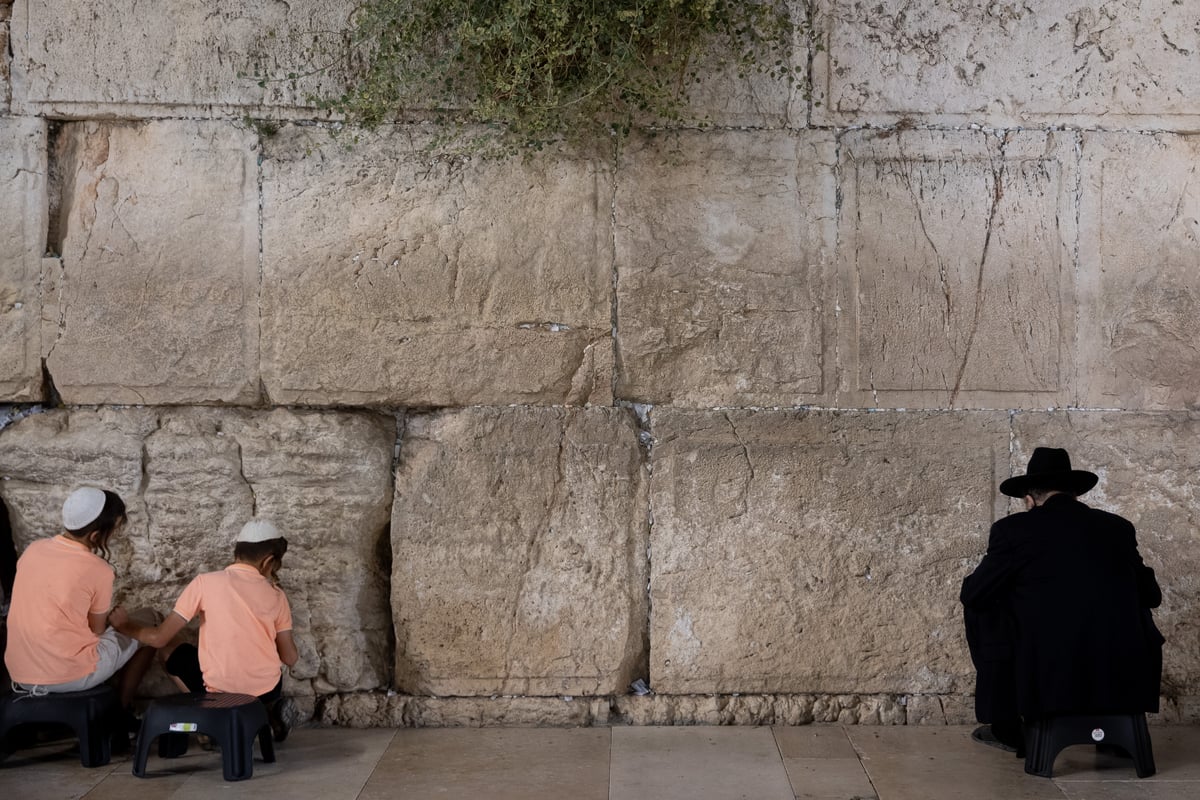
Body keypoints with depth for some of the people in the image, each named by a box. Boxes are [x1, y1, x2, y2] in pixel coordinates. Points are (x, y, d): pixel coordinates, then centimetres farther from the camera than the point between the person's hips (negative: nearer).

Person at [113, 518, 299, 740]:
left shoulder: (205, 582, -6)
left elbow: (159, 638, -6)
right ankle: (268, 711, 17)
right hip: (267, 691, 4)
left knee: (166, 646, 20)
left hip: (220, 692, -4)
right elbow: (290, 659, 5)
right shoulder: (276, 595, 0)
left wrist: (125, 625, 16)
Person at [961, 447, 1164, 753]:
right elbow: (1151, 596, 20)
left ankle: (1007, 729, 24)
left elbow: (972, 595, 7)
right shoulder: (1118, 528, 12)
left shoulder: (1013, 529, 0)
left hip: (1047, 678, -4)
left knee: (982, 612, 20)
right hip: (1123, 677, 4)